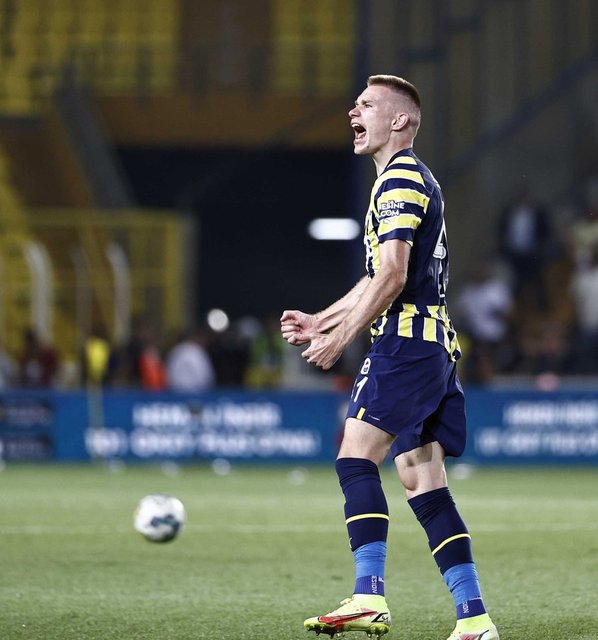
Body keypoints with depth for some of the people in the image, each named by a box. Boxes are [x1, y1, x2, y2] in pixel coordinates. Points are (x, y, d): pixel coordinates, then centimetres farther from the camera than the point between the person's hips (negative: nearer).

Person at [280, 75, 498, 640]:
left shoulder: (401, 180, -9)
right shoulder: (415, 181, 24)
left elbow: (392, 277, -18)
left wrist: (341, 337, -14)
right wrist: (320, 321, 28)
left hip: (405, 339, -10)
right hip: (435, 341, 10)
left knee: (355, 455, -15)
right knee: (424, 483, 6)